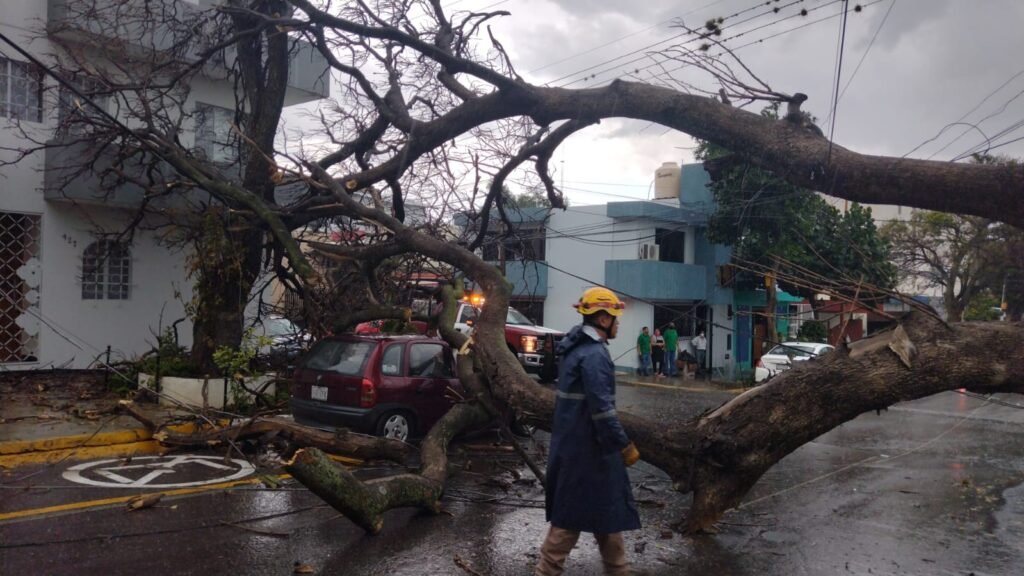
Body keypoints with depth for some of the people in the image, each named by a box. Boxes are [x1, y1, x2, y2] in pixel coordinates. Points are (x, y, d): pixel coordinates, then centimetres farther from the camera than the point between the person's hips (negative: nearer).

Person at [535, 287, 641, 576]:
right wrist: (624, 445, -17)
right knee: (573, 513, 1)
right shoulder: (594, 354, -20)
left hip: (573, 442, 10)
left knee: (606, 508, 18)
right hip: (588, 446, -10)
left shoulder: (577, 348, 12)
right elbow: (601, 408, -25)